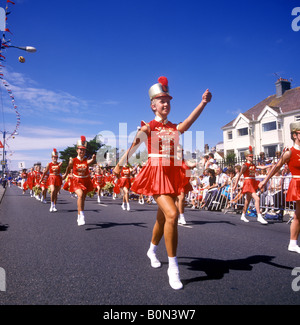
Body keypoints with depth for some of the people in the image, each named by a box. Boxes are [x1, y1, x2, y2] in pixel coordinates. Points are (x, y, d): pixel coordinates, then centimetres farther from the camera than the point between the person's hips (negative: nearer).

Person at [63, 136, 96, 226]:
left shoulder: (87, 161, -10)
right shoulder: (73, 161, -9)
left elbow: (91, 161, -34)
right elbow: (69, 168, 12)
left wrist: (93, 158, -57)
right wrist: (65, 175, 27)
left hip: (86, 182, 2)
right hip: (76, 181, -2)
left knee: (82, 199, 14)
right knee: (80, 195, -29)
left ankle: (79, 217, 35)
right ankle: (82, 216, -28)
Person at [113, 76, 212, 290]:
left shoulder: (175, 127, 10)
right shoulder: (148, 127, 0)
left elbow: (189, 121, -12)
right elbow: (133, 146, 9)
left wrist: (204, 102, -26)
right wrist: (120, 165, 17)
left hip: (172, 174, 5)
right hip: (156, 173, -5)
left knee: (163, 217, 17)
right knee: (172, 214, -22)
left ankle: (152, 250, 44)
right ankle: (173, 267, -10)